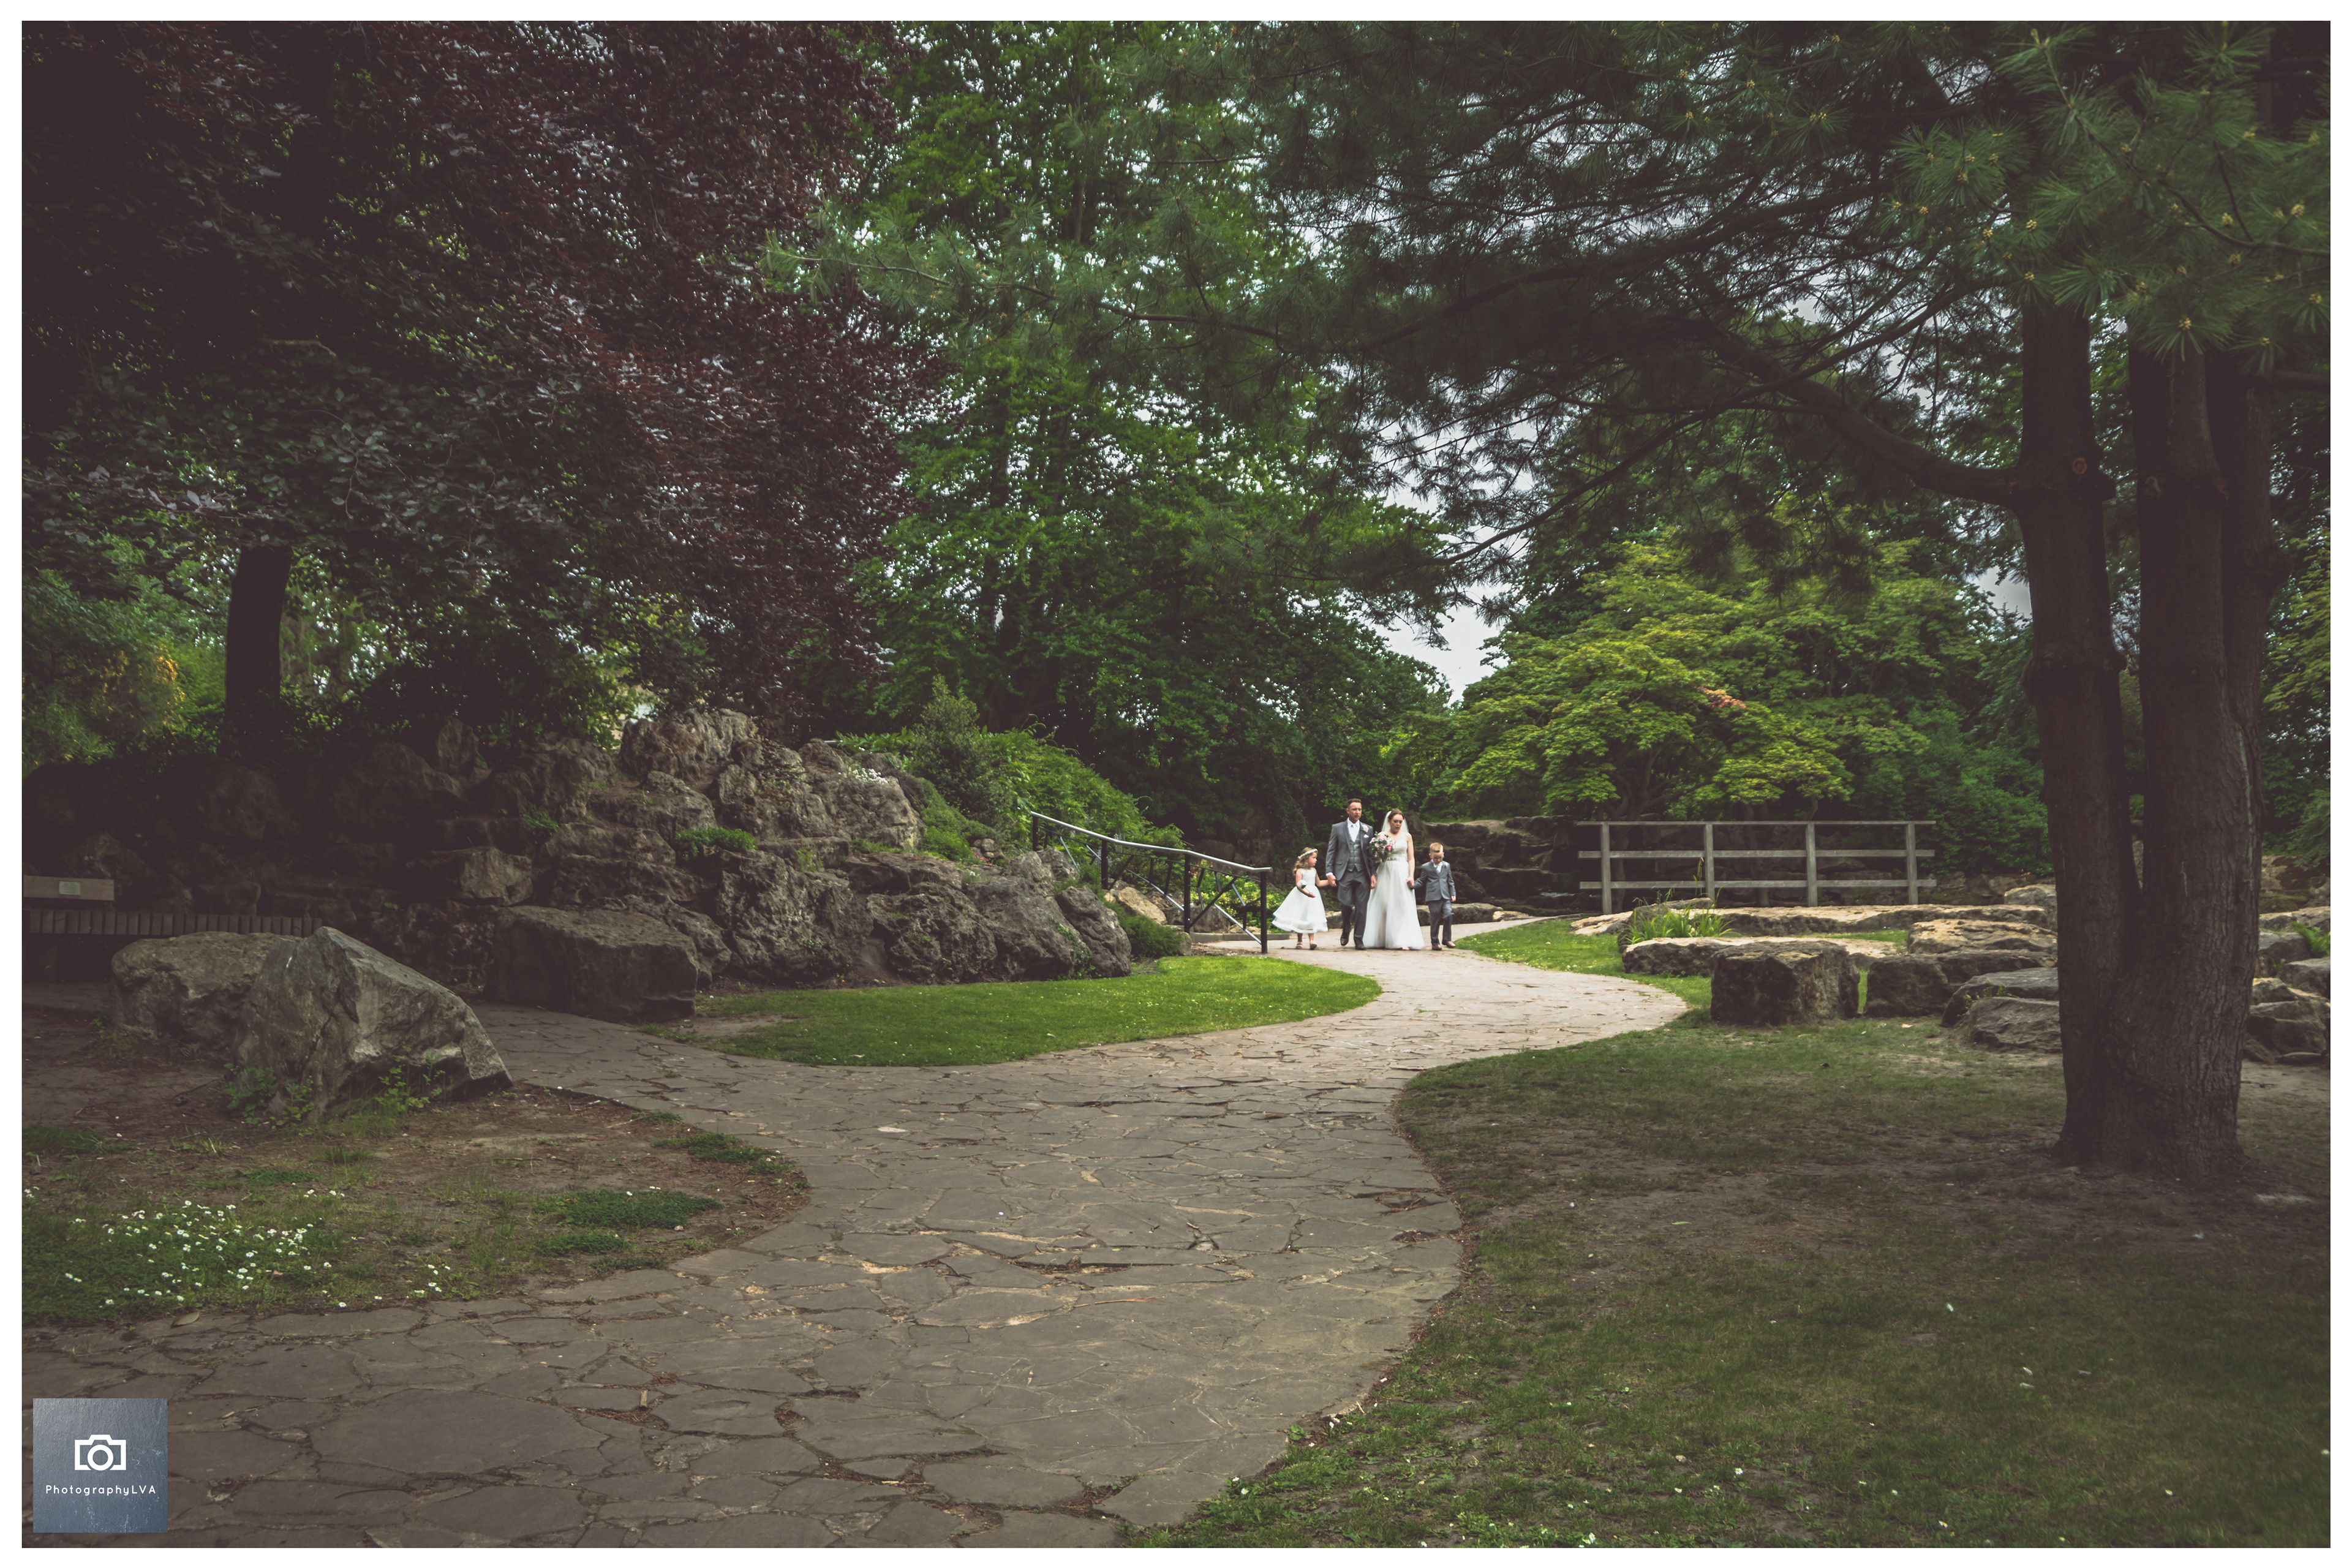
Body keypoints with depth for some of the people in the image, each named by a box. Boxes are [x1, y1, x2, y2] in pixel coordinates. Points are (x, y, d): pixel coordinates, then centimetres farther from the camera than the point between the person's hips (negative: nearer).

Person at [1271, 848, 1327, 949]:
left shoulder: (1314, 870, 10)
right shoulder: (1300, 871, -11)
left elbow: (1318, 884, 21)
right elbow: (1298, 885, -20)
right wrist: (1306, 893, -34)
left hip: (1312, 896, 5)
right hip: (1301, 897, -5)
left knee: (1311, 920, -4)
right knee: (1300, 918, 5)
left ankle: (1311, 941, -10)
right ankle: (1299, 941, 17)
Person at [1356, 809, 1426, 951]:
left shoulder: (1407, 837, 8)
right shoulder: (1381, 836, 6)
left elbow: (1411, 859, 6)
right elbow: (1375, 858, 4)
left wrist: (1411, 876, -6)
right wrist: (1373, 875, -9)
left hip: (1402, 873, 0)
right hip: (1385, 873, 0)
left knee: (1402, 906, -5)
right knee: (1383, 906, 0)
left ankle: (1404, 941, -9)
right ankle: (1381, 940, 6)